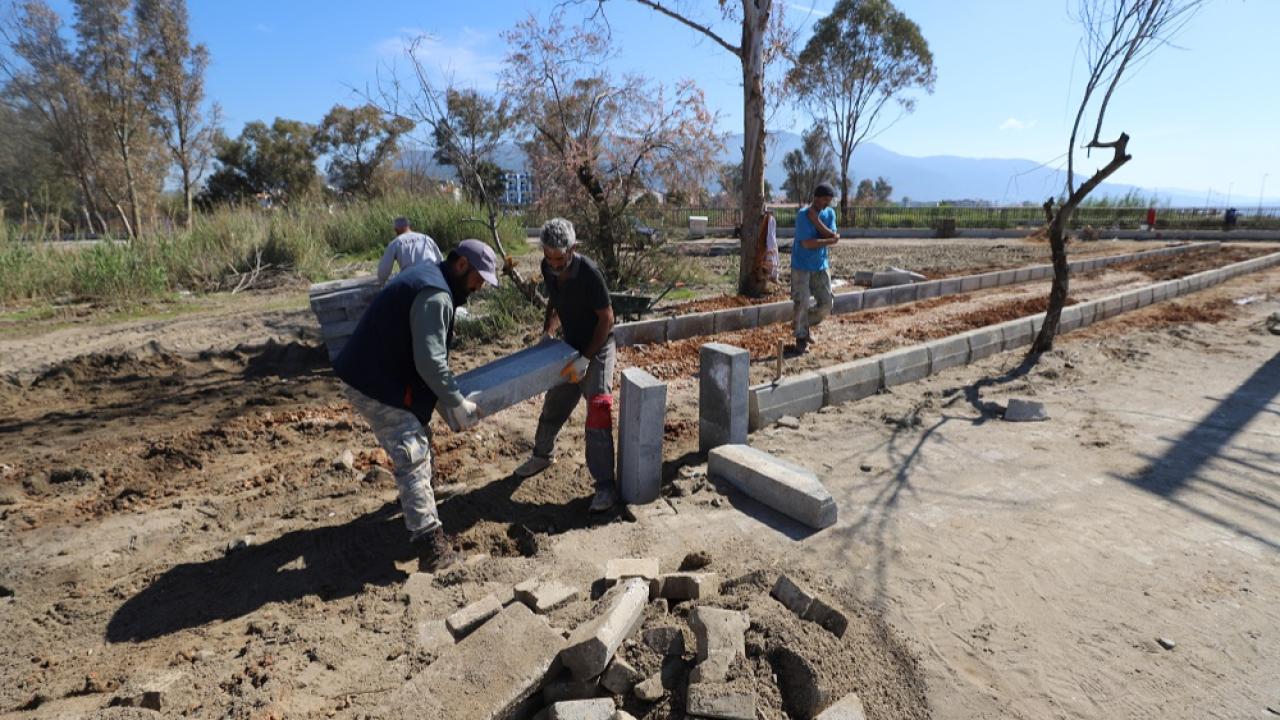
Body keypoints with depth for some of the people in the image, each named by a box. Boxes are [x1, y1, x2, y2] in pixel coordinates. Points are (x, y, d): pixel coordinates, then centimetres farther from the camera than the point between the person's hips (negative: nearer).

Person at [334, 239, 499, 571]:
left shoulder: (428, 275, 12)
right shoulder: (435, 295, -22)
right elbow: (430, 362, -26)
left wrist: (449, 394, 24)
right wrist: (458, 404, -17)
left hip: (383, 374, 11)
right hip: (377, 386, -11)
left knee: (419, 437, 25)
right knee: (412, 456, -11)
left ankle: (420, 496, 48)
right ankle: (431, 544, -8)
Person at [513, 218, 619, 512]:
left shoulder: (589, 273, -27)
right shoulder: (548, 268, -7)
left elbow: (606, 318, -22)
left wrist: (586, 359, -25)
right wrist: (547, 331, 1)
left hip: (598, 348, -7)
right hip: (570, 347, 7)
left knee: (597, 413, -13)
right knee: (553, 405, 18)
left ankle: (605, 485, -4)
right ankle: (542, 455, 44)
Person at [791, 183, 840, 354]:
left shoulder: (830, 213, 4)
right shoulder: (803, 215, -15)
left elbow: (832, 236, -10)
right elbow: (807, 243, -22)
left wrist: (816, 220, -19)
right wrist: (830, 240, -13)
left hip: (821, 266, 6)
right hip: (802, 267, -5)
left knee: (827, 304, 4)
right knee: (801, 304, -5)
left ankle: (805, 324, 28)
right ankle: (801, 338, 11)